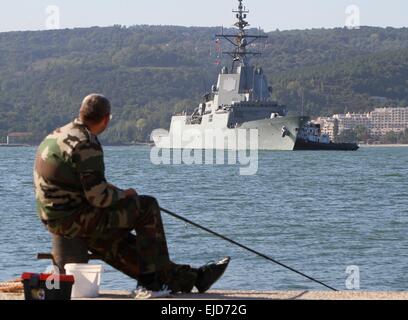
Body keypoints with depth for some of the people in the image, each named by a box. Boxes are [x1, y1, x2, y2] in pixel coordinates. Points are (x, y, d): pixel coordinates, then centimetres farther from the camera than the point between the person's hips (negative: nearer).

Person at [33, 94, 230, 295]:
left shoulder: (58, 135, 13)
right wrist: (124, 195, -3)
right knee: (146, 208, -3)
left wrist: (112, 191, 18)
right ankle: (154, 277, 4)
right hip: (75, 219, -10)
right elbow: (98, 197, -22)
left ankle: (187, 278, 21)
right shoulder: (86, 145, -19)